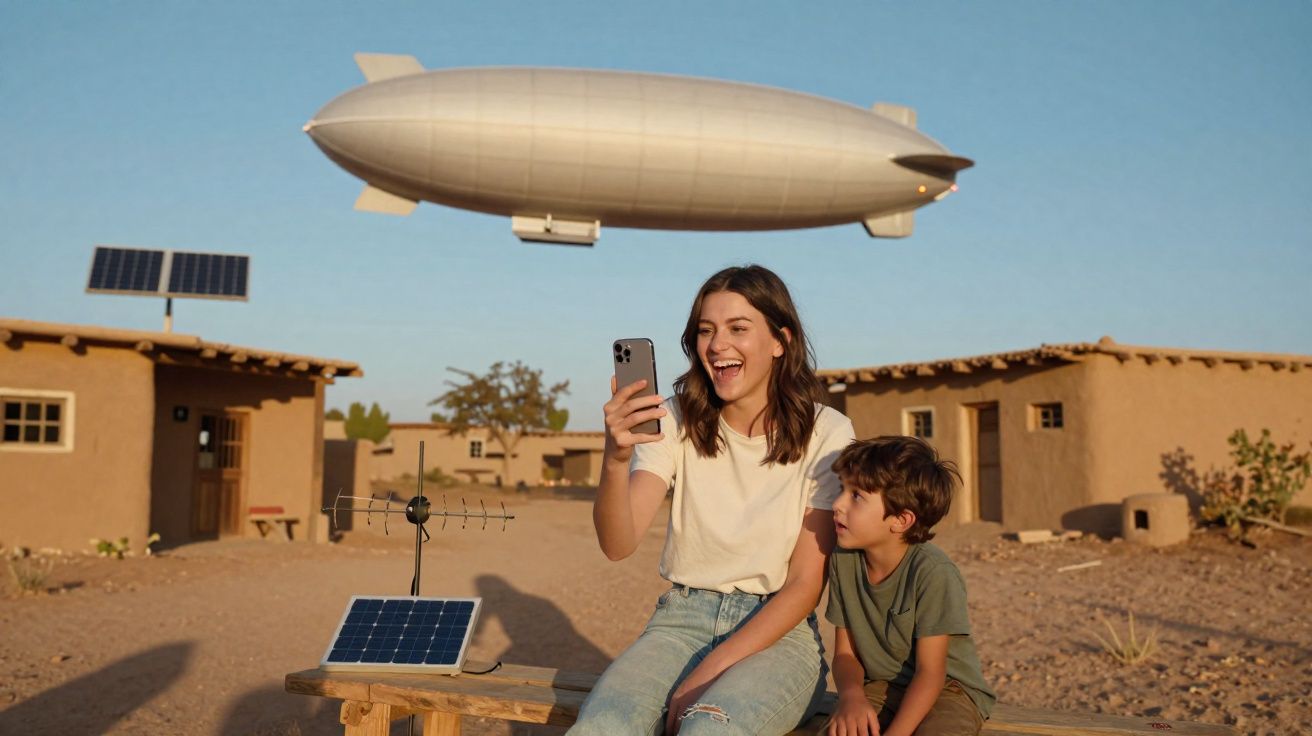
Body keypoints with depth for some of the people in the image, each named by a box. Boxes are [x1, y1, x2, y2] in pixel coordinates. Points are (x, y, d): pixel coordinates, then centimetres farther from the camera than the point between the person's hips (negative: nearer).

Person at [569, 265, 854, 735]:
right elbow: (617, 545, -12)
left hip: (777, 631, -2)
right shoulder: (677, 420, 1)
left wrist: (710, 671, -16)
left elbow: (806, 584, -6)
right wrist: (615, 459, -32)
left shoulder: (826, 434, -6)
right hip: (682, 621, 2)